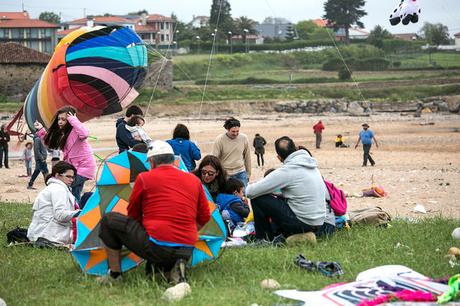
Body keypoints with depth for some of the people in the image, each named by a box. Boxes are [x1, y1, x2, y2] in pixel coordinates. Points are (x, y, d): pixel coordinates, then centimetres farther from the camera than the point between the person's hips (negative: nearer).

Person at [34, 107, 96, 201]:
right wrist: (41, 130, 19)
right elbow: (51, 144, 25)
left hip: (83, 167, -10)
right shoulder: (63, 133, 11)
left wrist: (74, 120, -30)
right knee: (75, 197, 12)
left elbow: (84, 134, -41)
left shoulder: (75, 131, -16)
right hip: (74, 167, 10)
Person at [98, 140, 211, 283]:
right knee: (152, 269, 35)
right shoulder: (194, 180, 12)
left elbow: (133, 216, 14)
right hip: (186, 252, 5)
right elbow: (204, 217, 18)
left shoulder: (144, 178, 2)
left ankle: (114, 274, 11)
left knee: (109, 220, 11)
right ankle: (173, 269, 3)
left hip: (156, 247, -5)